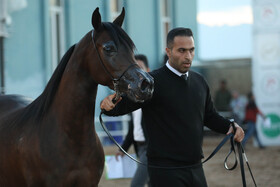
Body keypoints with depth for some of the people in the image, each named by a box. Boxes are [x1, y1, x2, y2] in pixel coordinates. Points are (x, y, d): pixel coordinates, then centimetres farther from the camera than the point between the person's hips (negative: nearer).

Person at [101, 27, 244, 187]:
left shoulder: (199, 82, 10)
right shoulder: (154, 82, -11)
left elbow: (210, 116, 20)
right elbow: (122, 105, -15)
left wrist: (230, 127, 2)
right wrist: (109, 104, -38)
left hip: (195, 168, 7)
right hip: (166, 172, -7)